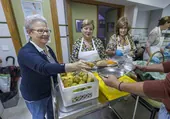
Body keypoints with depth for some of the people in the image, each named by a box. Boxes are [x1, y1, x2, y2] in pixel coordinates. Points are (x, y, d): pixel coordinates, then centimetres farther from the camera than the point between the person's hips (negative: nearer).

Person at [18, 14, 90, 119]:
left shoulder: (48, 48, -3)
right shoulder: (26, 52, -27)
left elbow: (55, 66, 3)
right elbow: (44, 68, -46)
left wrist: (74, 68, -7)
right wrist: (72, 66, -58)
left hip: (51, 90, 6)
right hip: (35, 95, -6)